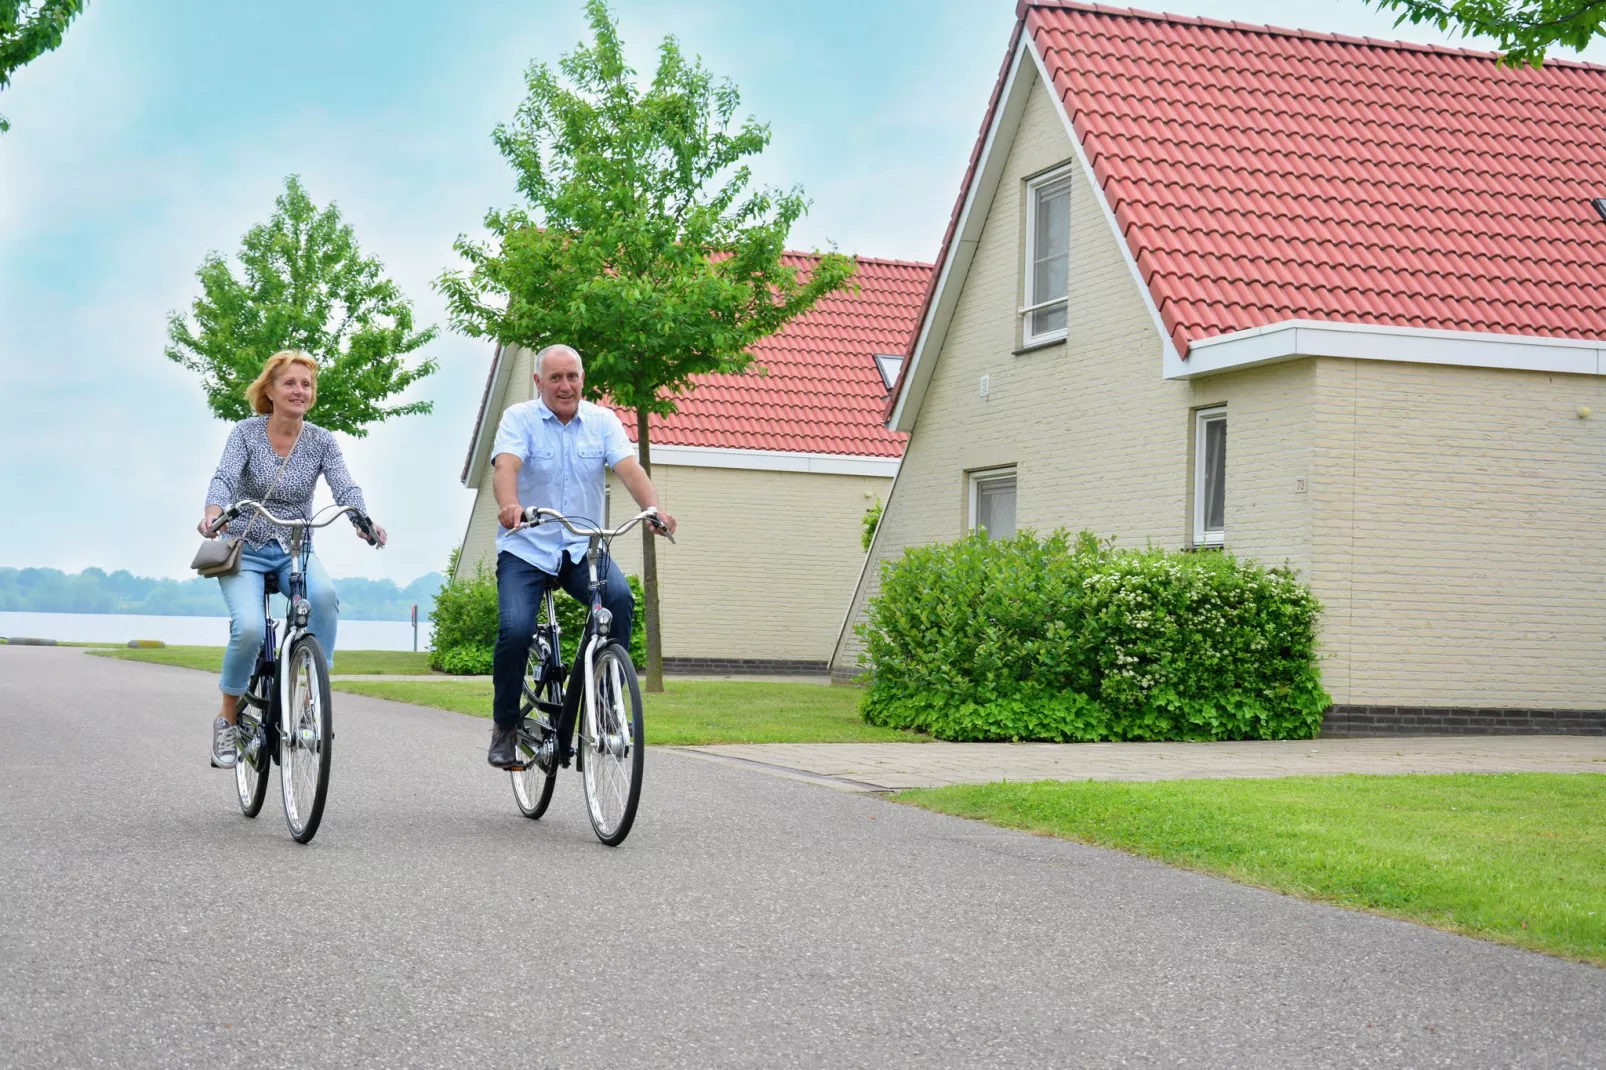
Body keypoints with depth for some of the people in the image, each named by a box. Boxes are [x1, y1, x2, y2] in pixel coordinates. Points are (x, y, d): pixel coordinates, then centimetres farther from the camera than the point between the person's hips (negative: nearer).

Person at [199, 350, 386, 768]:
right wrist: (214, 512, -44)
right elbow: (224, 477, -21)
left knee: (324, 594, -34)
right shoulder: (246, 432, -6)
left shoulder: (321, 441, -2)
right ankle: (227, 719, -3)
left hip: (295, 552, 1)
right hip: (245, 550, -1)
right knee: (250, 628, -27)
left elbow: (345, 488, -15)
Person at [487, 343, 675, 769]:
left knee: (619, 597, -27)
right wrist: (509, 505, -44)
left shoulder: (602, 421, 4)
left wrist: (654, 508, -31)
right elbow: (506, 466, -21)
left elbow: (629, 468, -10)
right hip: (527, 548, -2)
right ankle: (505, 727, 0)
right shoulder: (519, 418, -3)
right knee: (515, 629, -22)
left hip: (582, 548, 2)